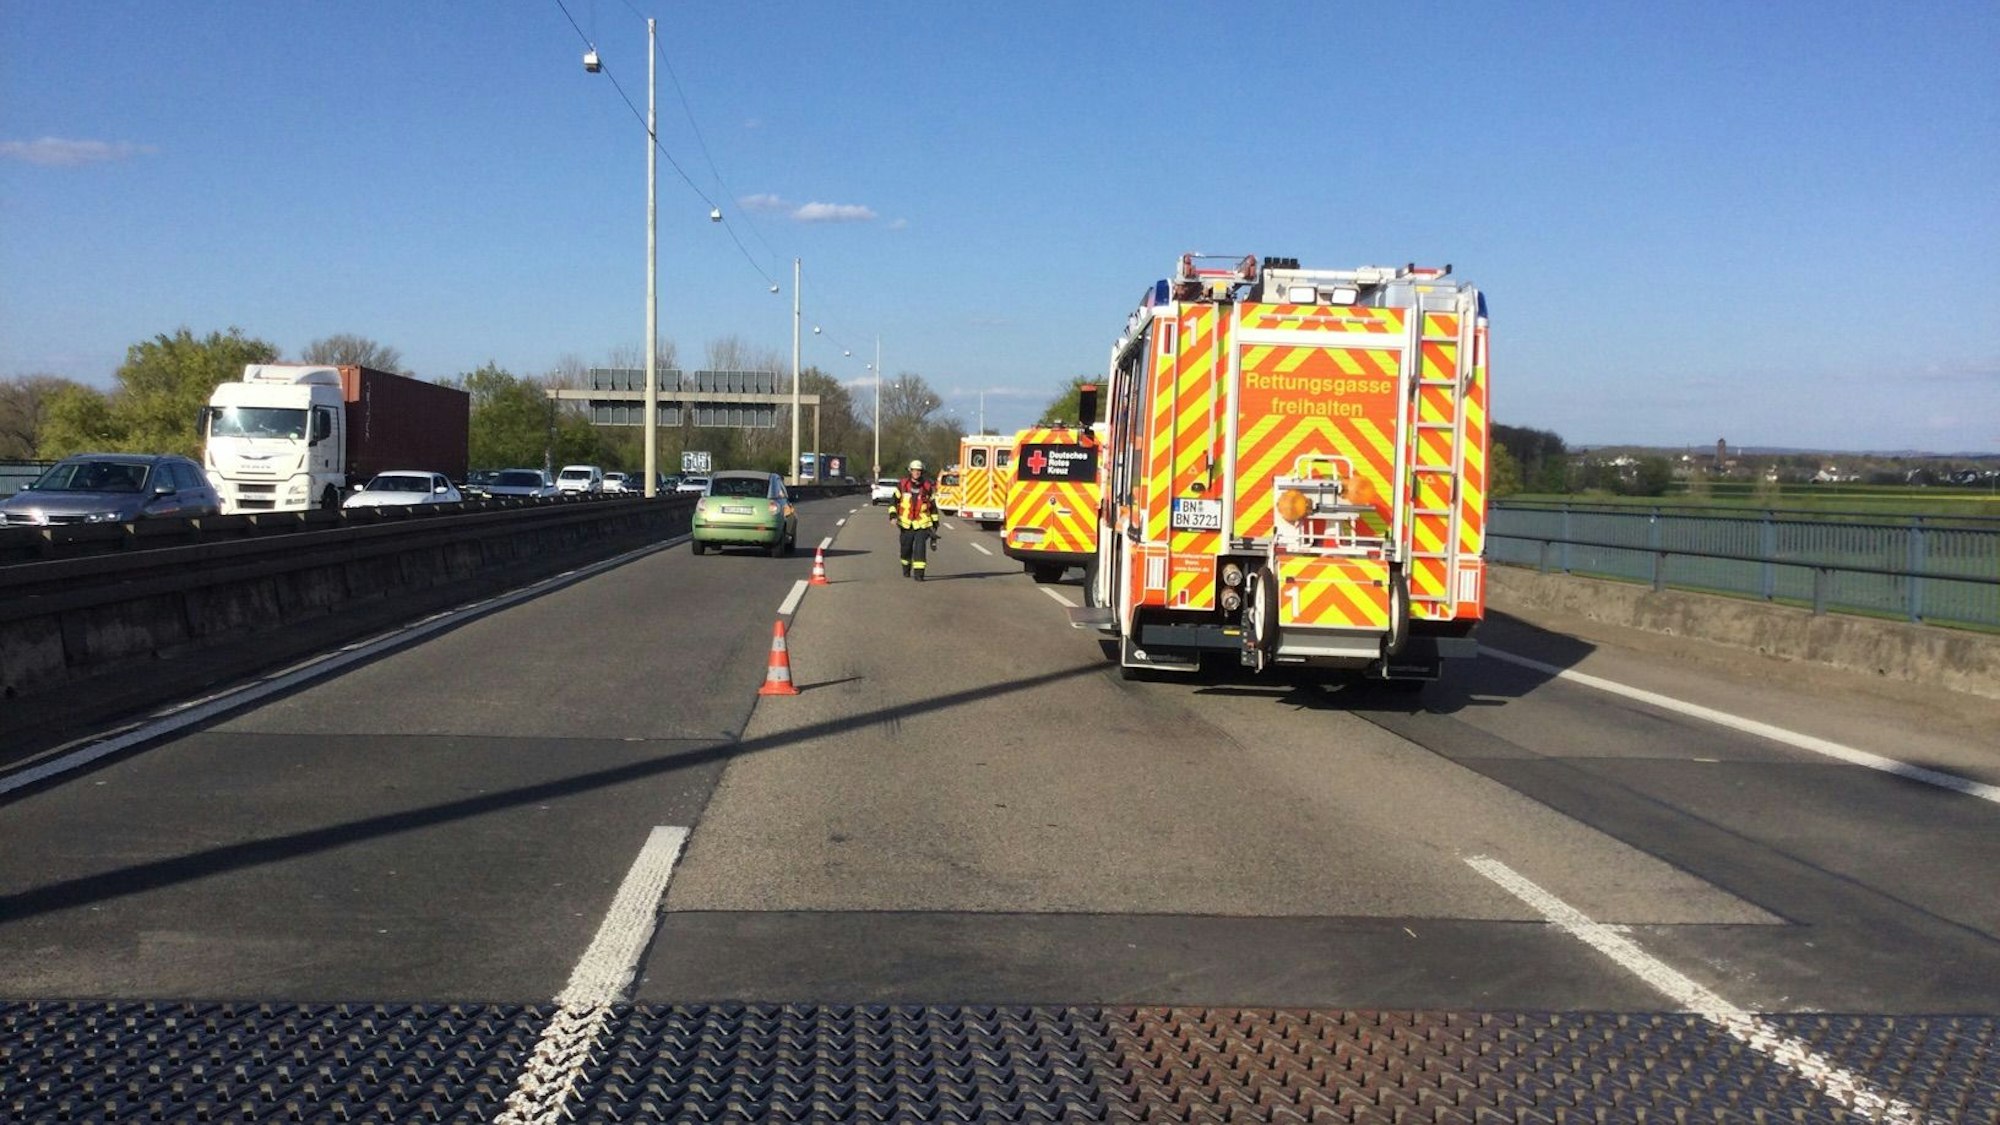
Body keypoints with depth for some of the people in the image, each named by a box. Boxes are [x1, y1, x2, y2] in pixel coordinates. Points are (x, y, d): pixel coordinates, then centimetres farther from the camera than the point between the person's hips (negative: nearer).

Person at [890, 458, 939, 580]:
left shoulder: (927, 487, 0)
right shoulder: (902, 484, -2)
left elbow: (933, 505, 10)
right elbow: (894, 500, 3)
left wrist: (935, 522, 12)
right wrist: (893, 516, -9)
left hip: (922, 524, -1)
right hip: (906, 523, 1)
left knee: (920, 547, -14)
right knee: (906, 548, 11)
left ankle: (919, 573, -14)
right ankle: (906, 569, 35)